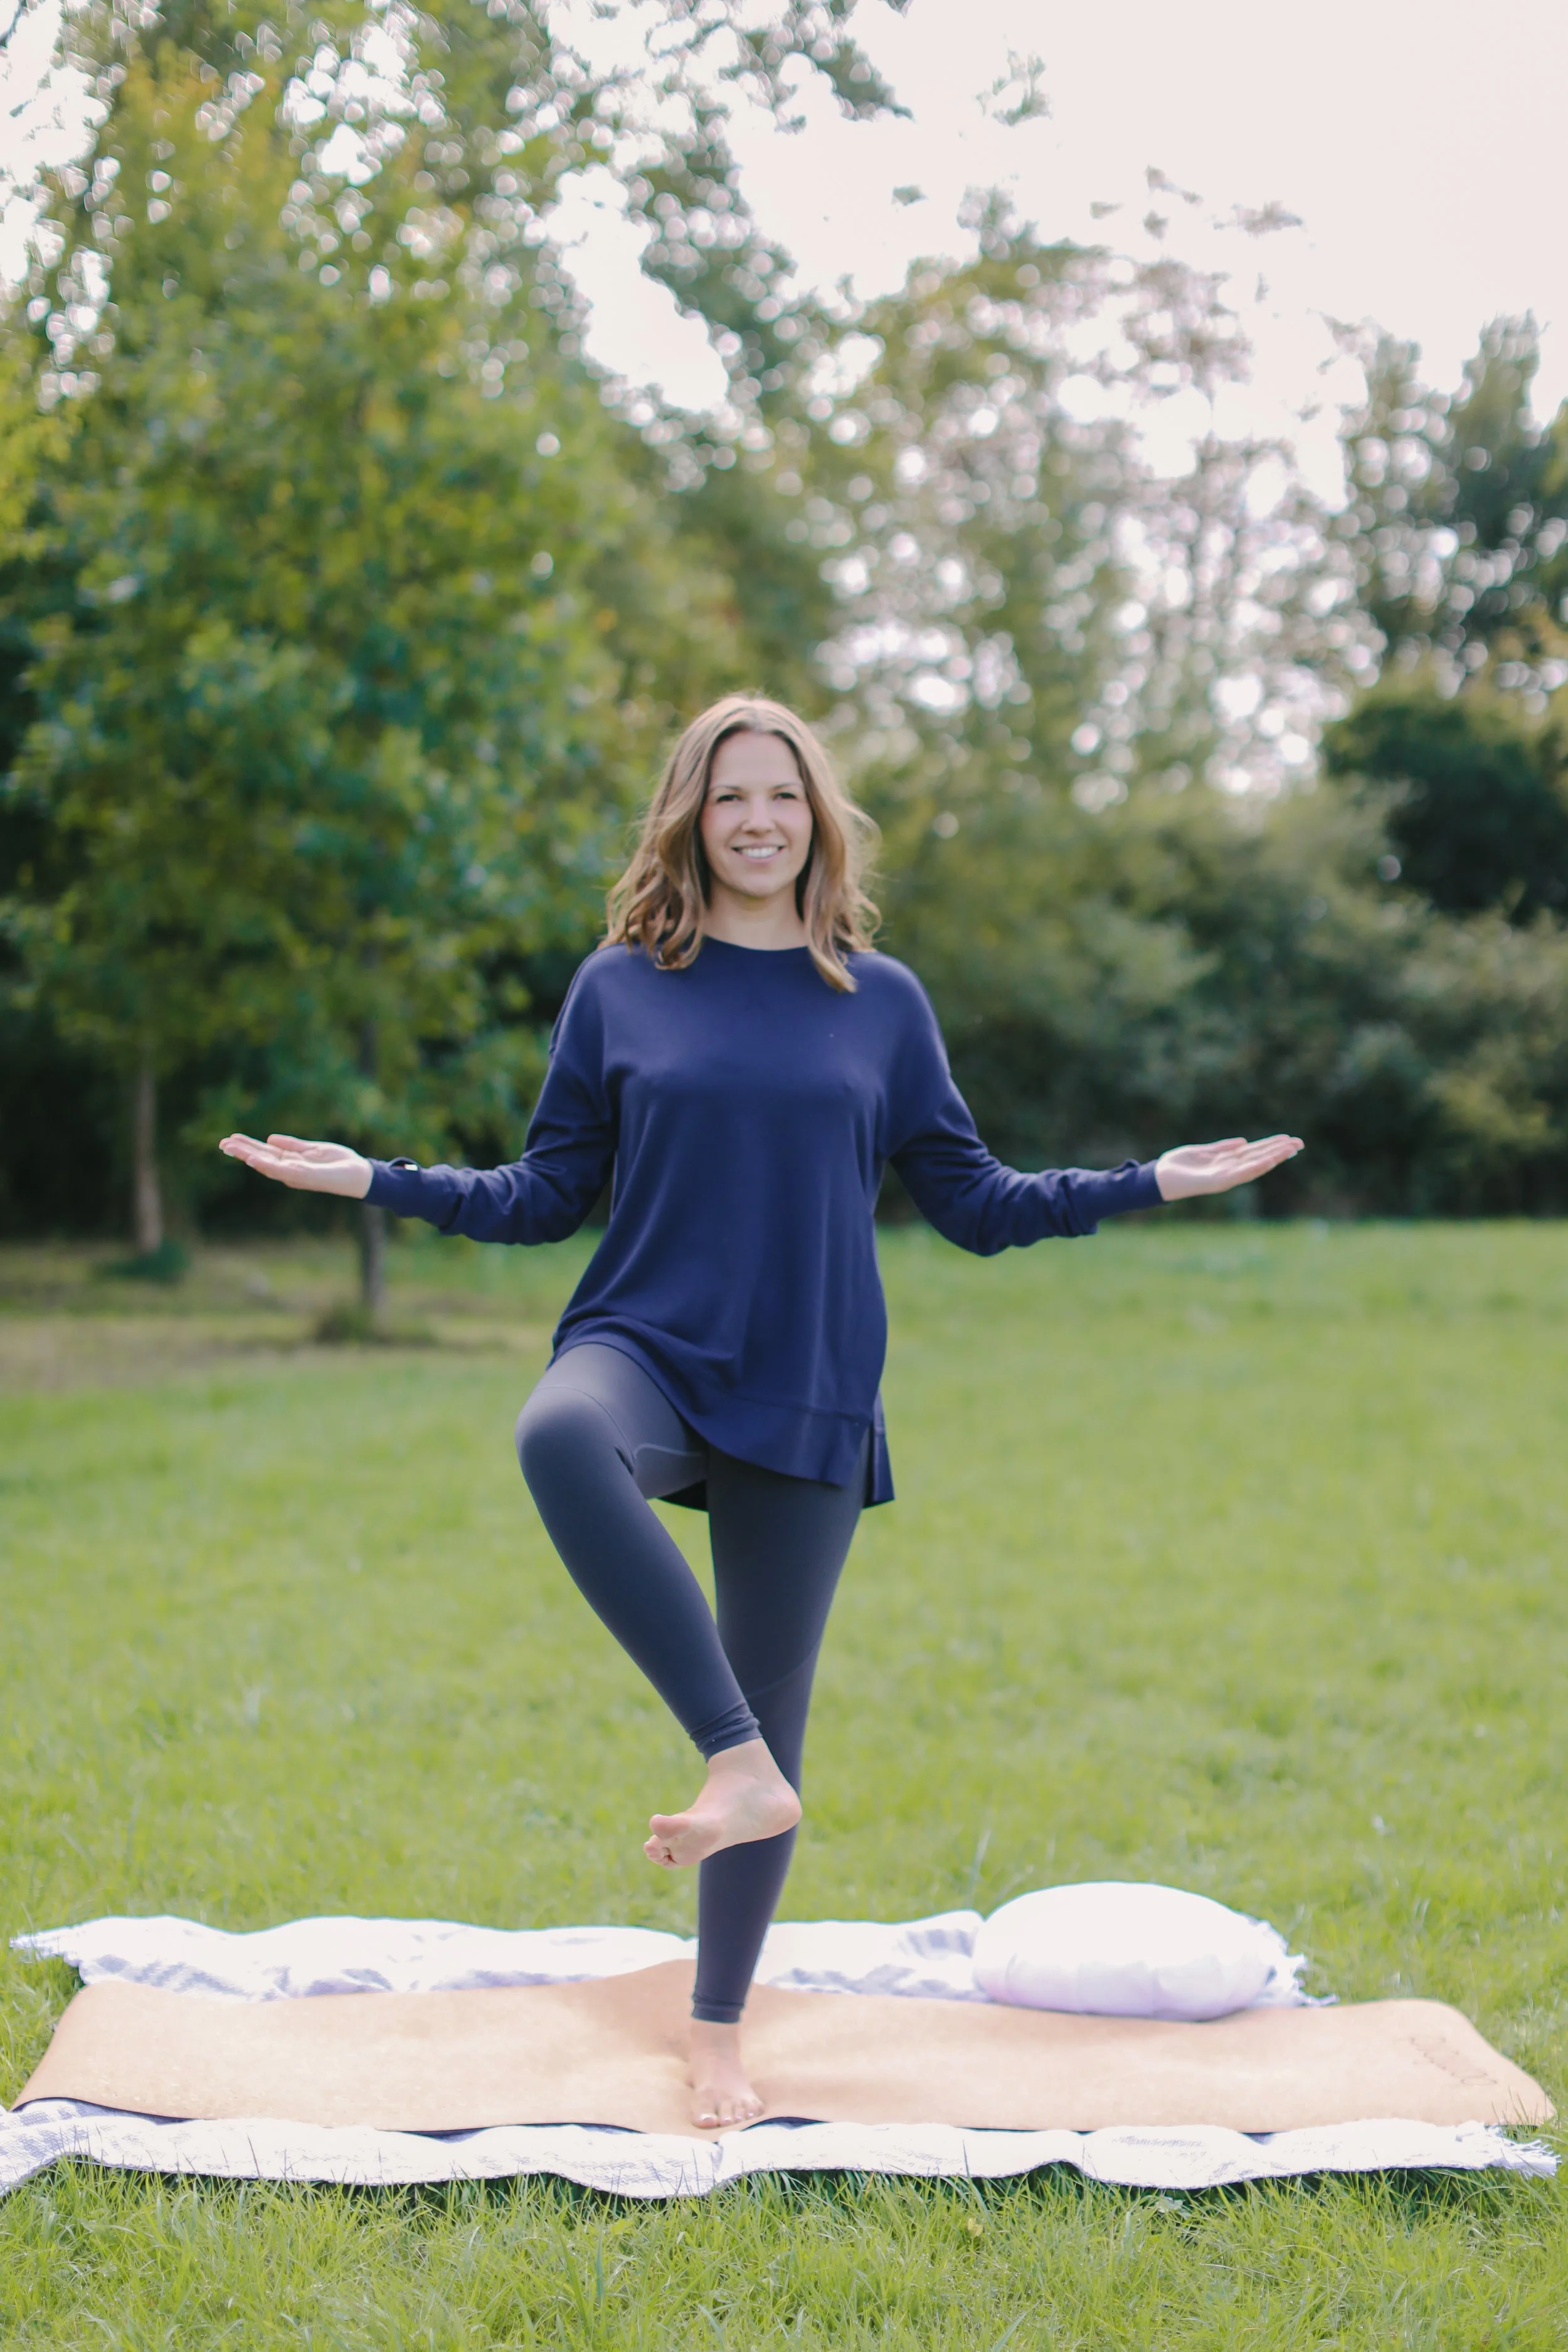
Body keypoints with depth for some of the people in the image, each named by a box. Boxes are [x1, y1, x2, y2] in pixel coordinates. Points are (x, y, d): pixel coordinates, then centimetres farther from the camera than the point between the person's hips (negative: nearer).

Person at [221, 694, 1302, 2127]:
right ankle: (740, 1766, -33)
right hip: (646, 1348, -1)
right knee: (561, 1435, -38)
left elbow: (975, 1203, 11)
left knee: (773, 1702, 5)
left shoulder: (881, 1000, 6)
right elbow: (548, 1195, 9)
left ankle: (721, 2033, 22)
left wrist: (1154, 1184, 5)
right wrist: (376, 1181, 1)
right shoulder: (620, 988, 4)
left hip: (806, 1400, 1)